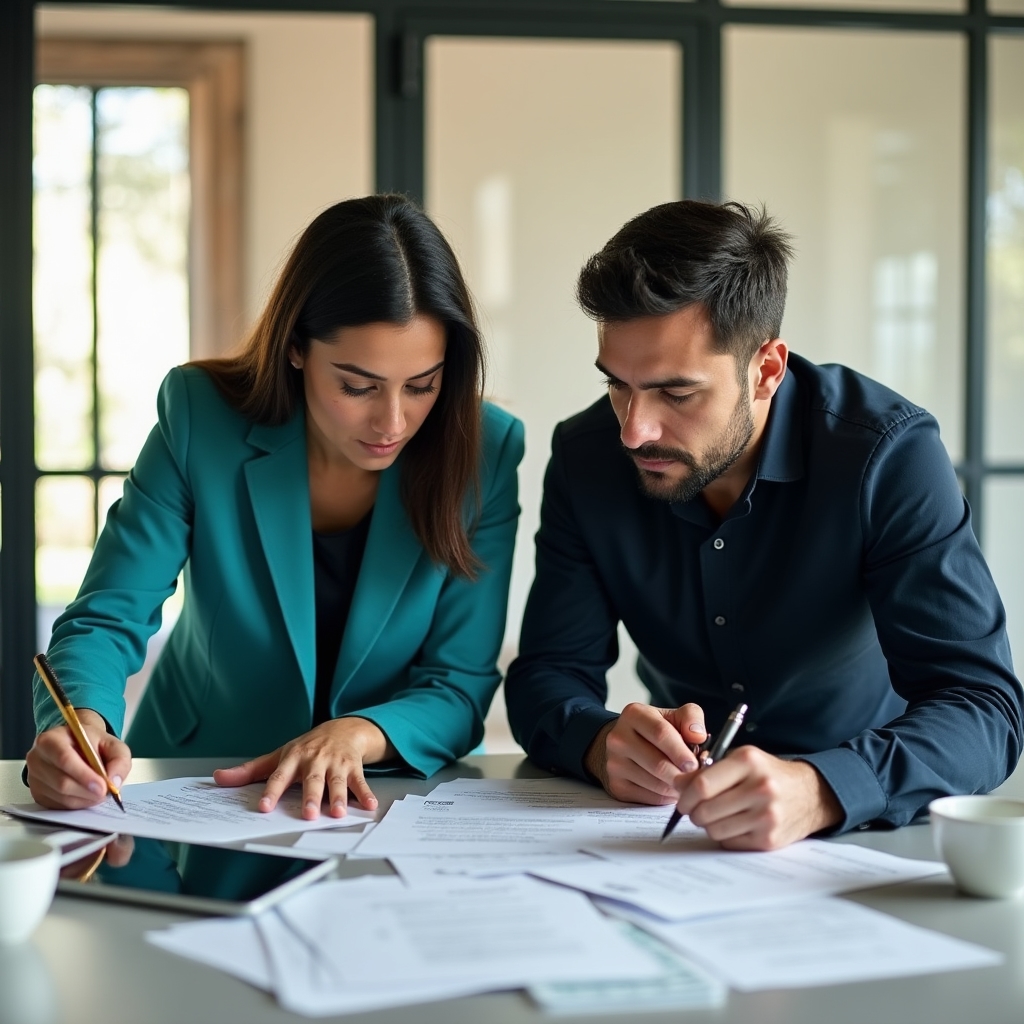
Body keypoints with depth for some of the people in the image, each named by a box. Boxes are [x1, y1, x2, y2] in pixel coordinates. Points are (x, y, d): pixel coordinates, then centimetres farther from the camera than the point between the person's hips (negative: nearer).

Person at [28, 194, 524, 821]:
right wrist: (82, 724, -33)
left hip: (397, 804, 1)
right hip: (195, 795, 0)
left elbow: (461, 683, -9)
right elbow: (108, 620, -11)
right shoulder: (202, 417, -12)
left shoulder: (485, 451, -11)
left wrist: (361, 734, -29)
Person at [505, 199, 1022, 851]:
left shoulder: (889, 455, -21)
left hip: (861, 817, -2)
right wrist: (602, 744, -29)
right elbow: (548, 673, -5)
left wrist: (818, 790, -47)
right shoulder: (586, 458, -8)